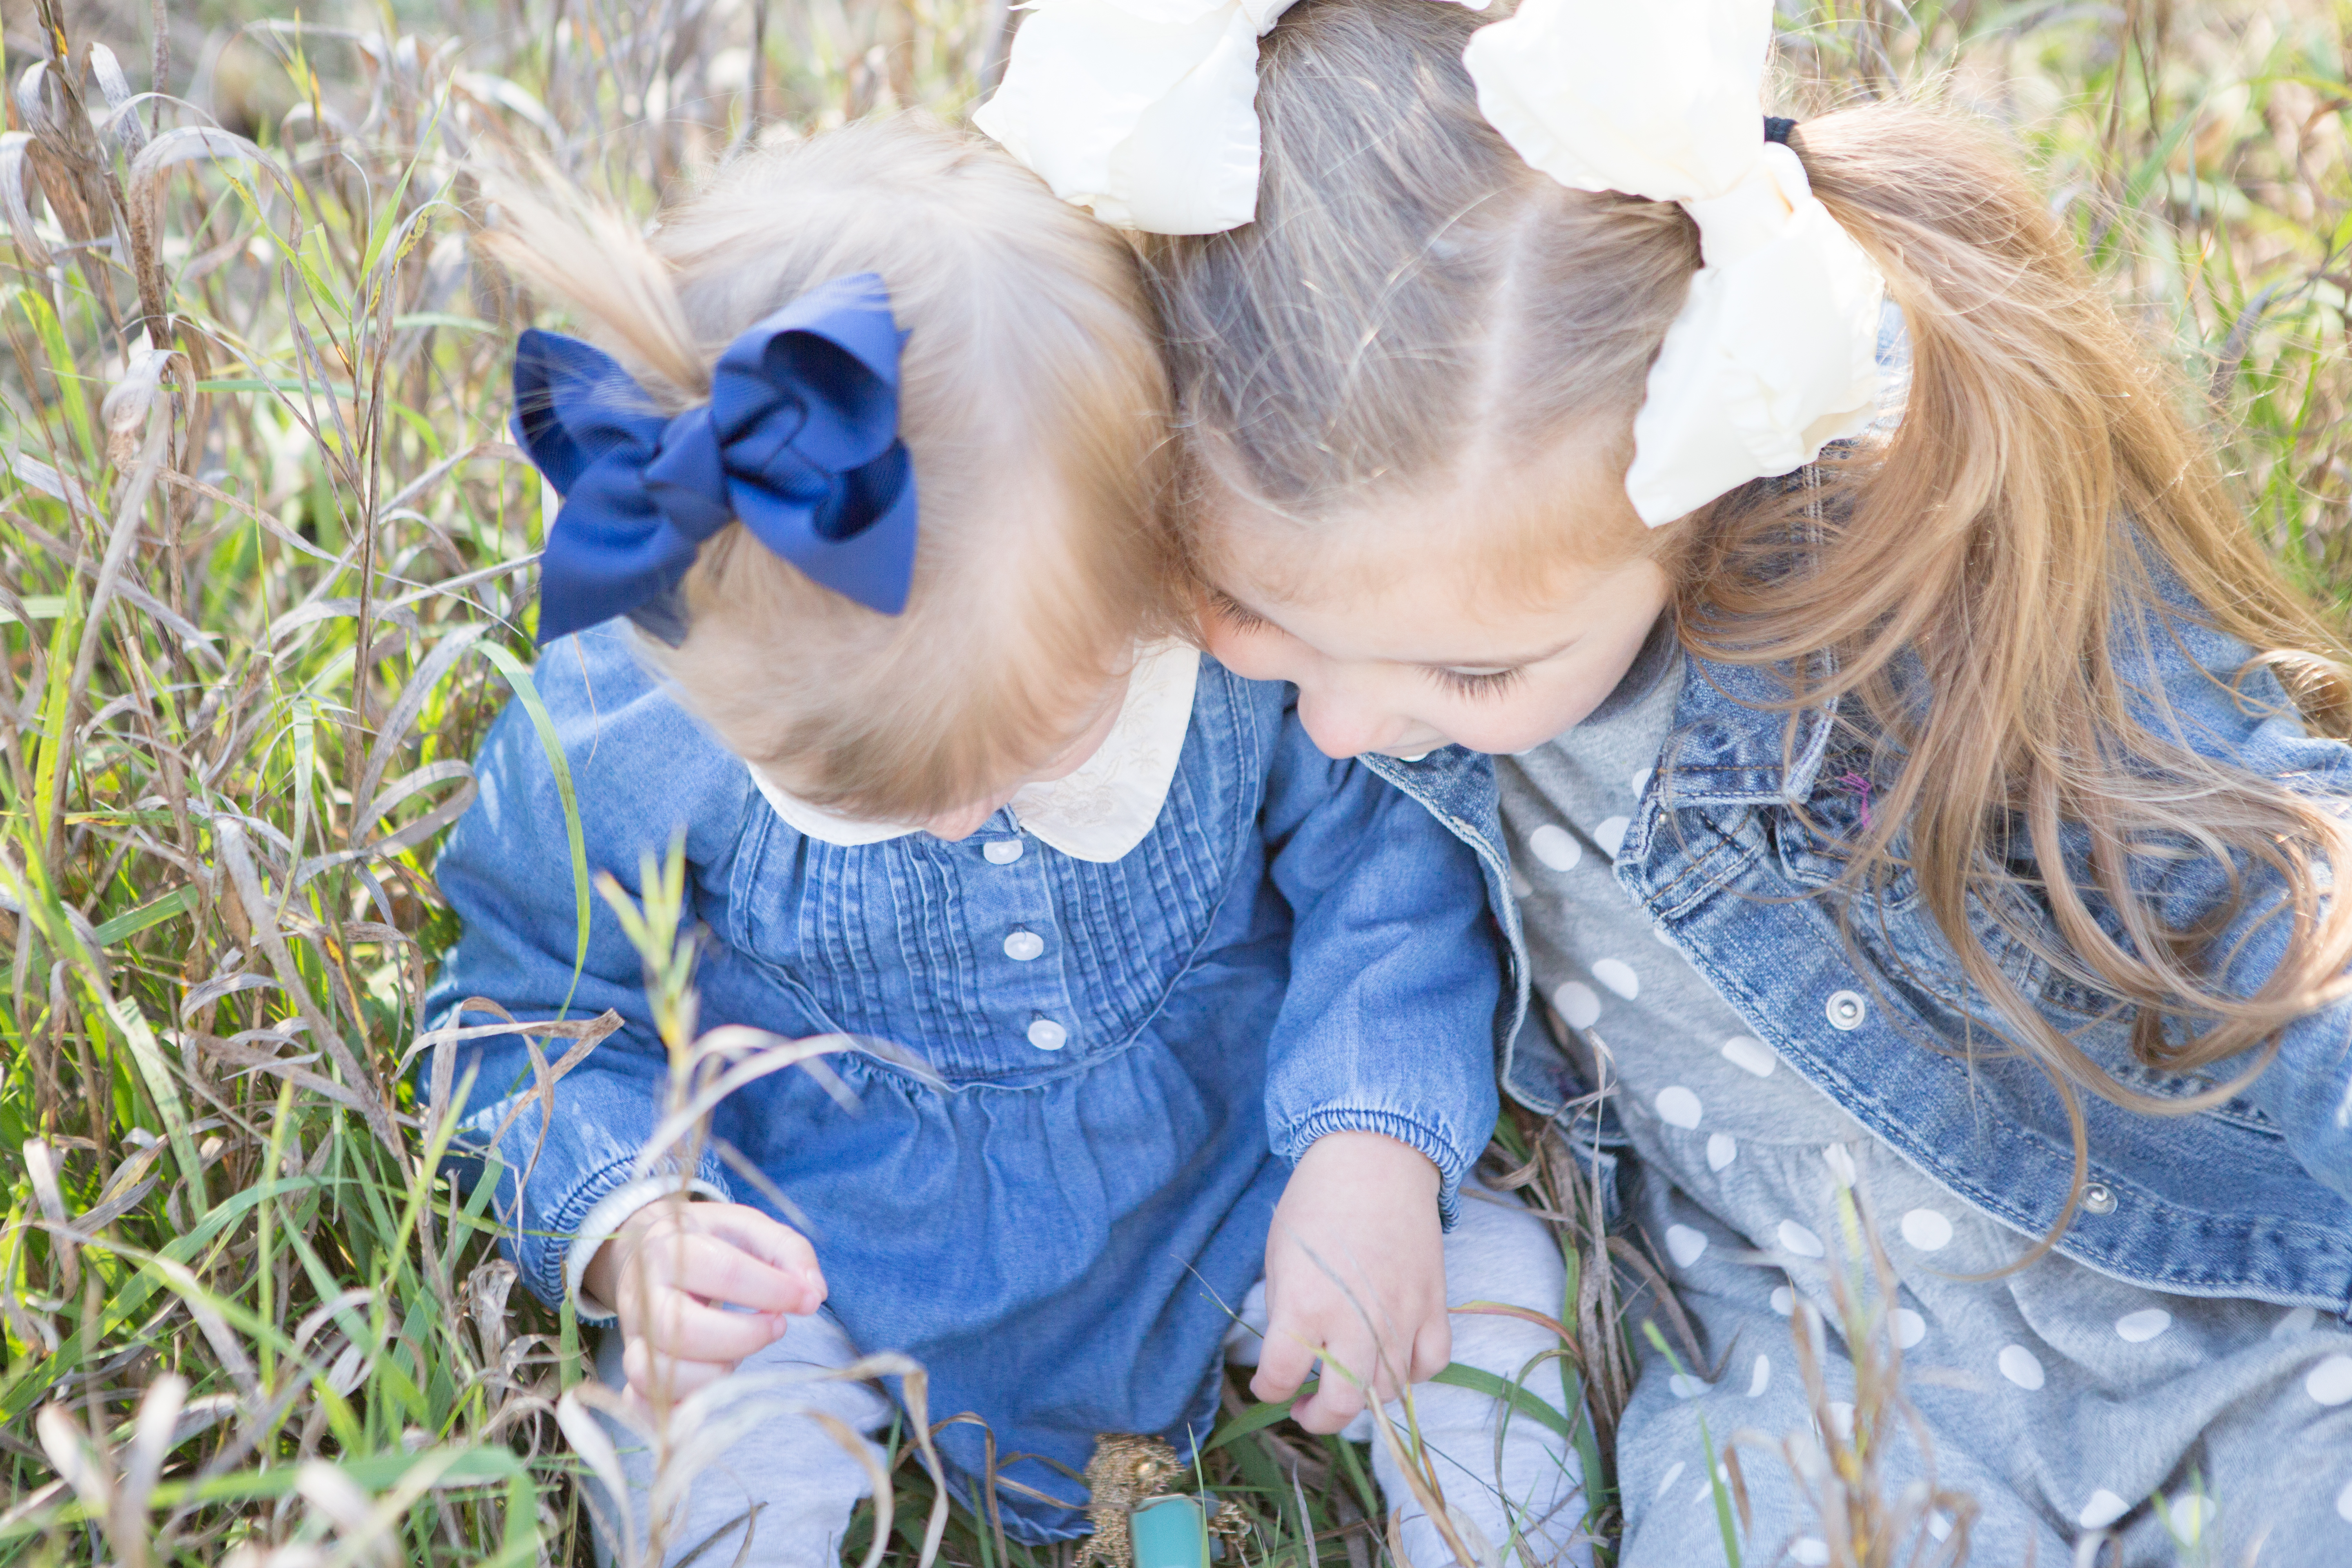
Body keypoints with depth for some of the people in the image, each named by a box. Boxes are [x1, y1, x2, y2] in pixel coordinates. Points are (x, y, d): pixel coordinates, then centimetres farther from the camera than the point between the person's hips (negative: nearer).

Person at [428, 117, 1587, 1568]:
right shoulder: (619, 737, -26)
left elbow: (1391, 868, -12)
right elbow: (529, 1013, -9)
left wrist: (1377, 1146, -28)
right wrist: (631, 1223, -28)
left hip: (1223, 1180, 2)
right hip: (827, 1260, -1)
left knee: (1487, 1274, -14)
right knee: (700, 1440, -28)